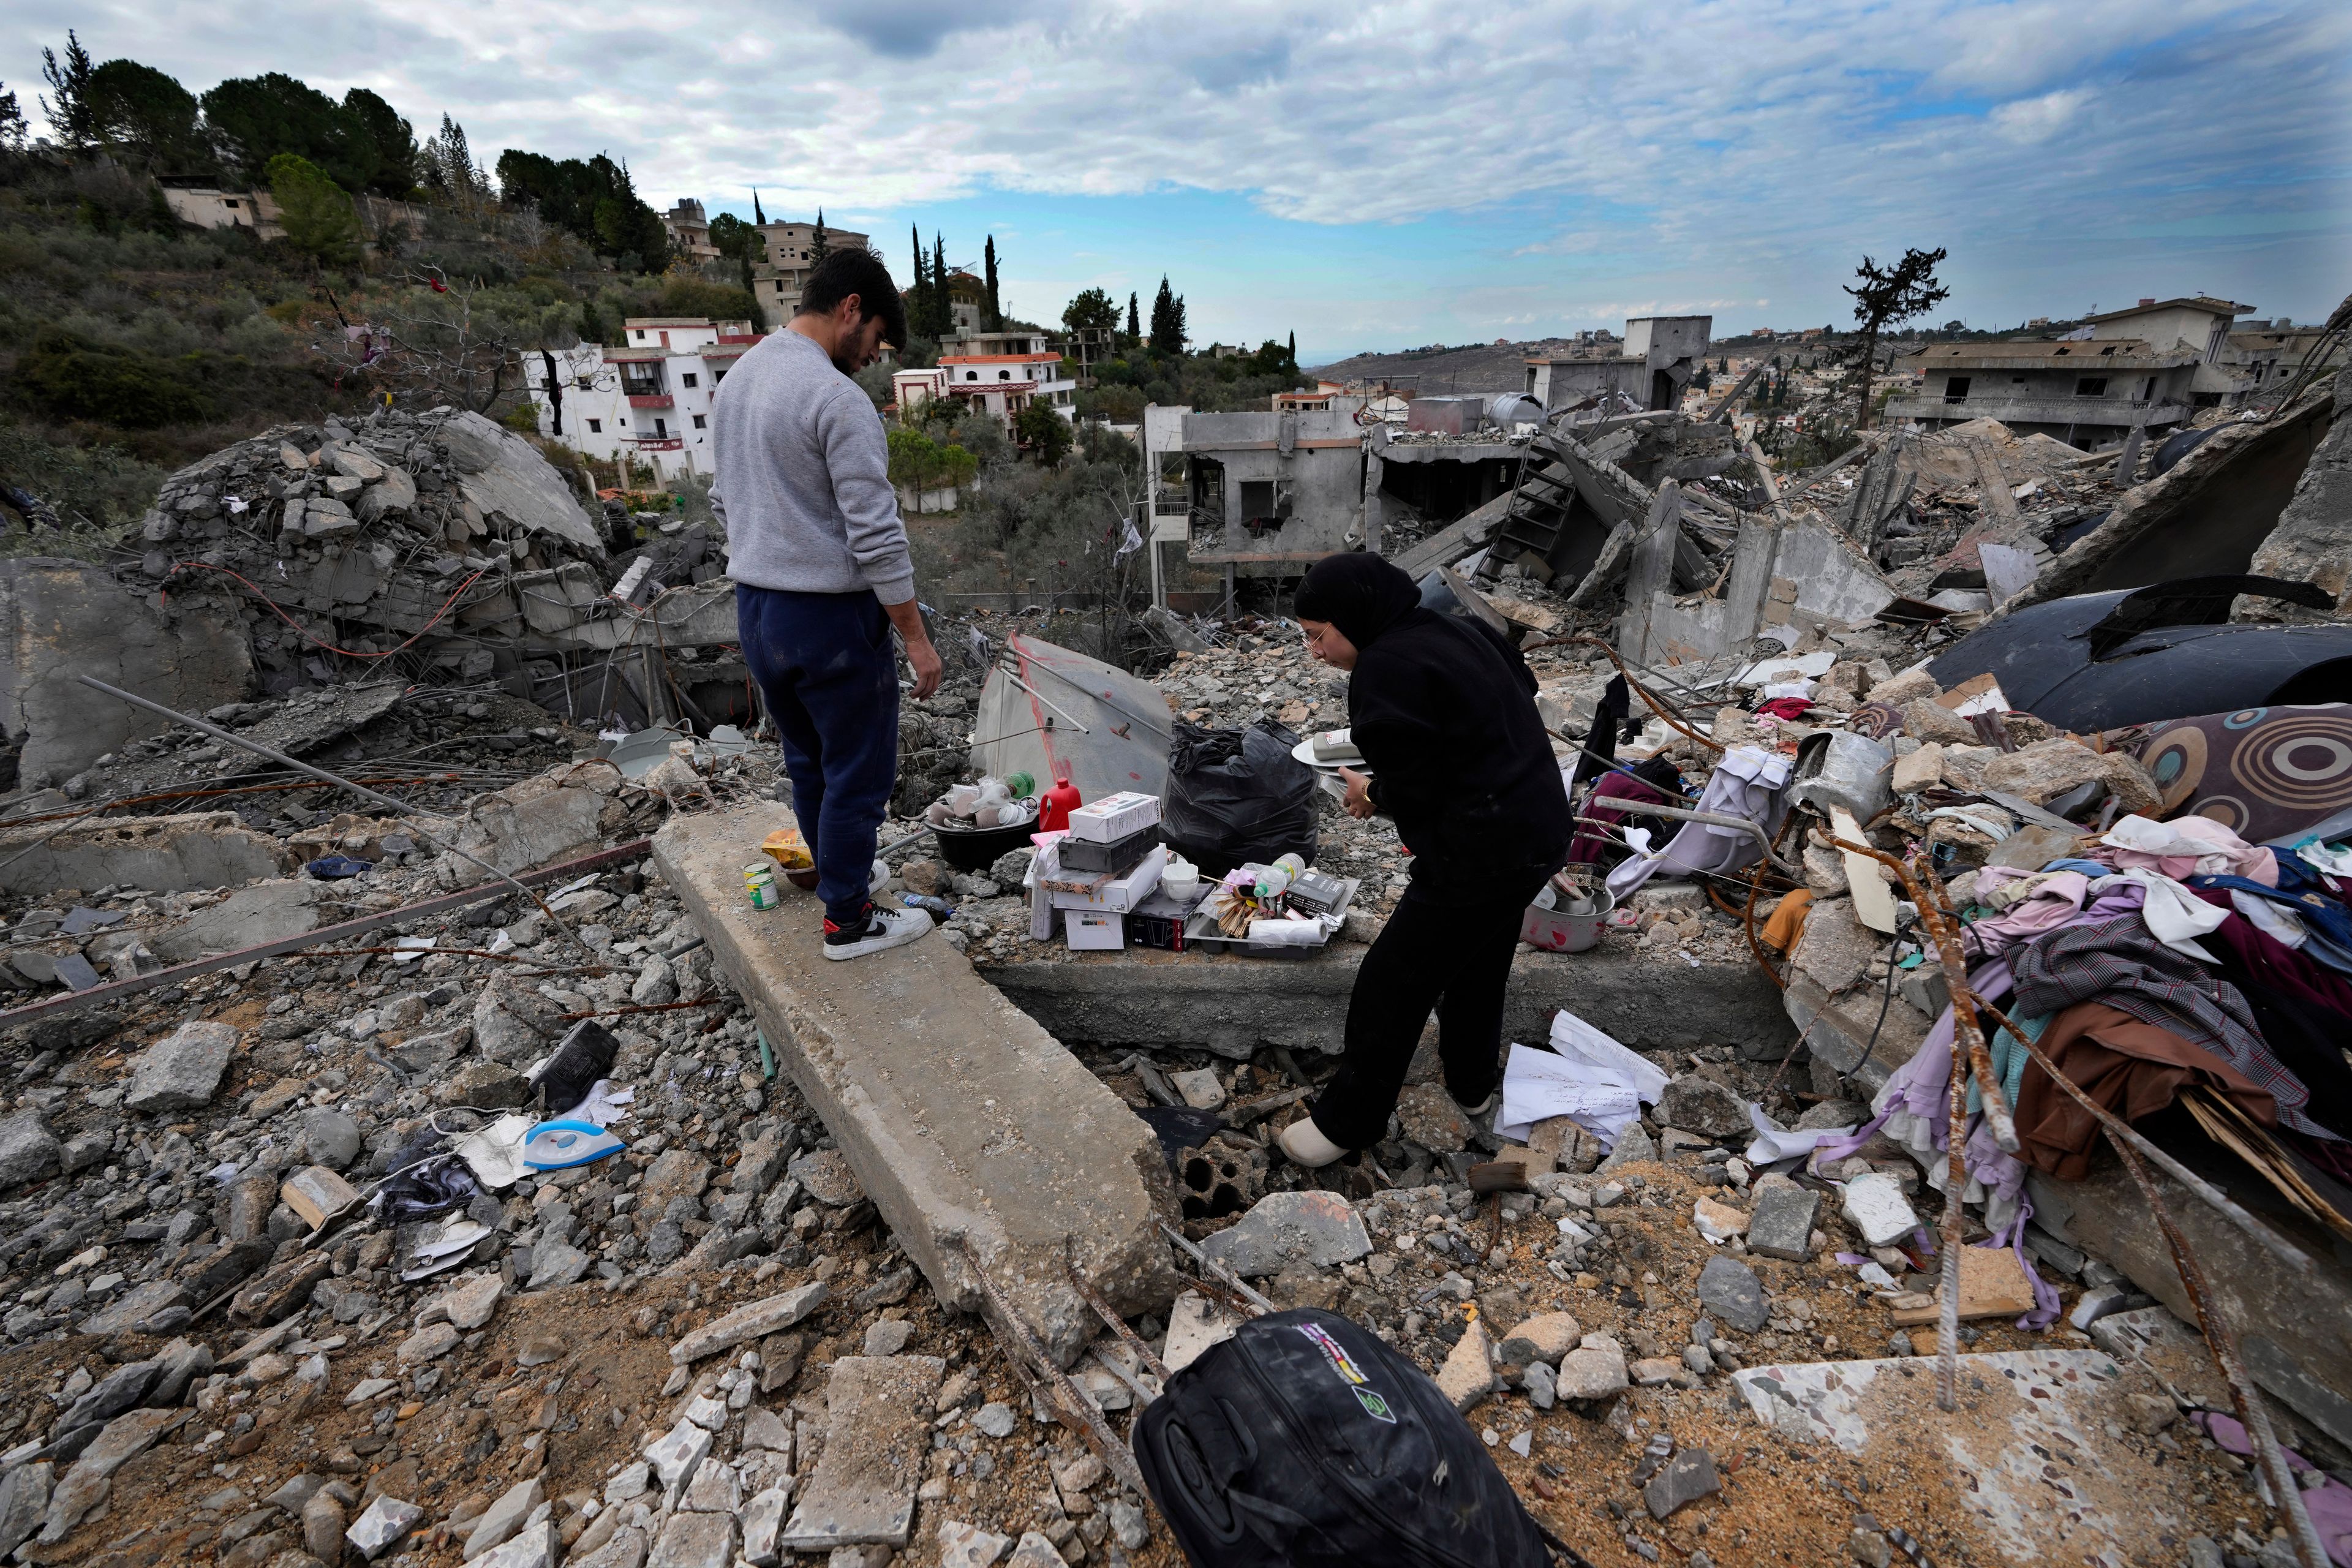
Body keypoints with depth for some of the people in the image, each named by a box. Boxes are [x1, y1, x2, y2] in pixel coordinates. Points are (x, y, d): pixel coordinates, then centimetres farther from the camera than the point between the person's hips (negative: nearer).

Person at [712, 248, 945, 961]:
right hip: (830, 615, -9)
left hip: (755, 608, 9)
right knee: (859, 771, 5)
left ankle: (841, 878, 39)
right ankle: (849, 922, 17)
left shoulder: (736, 380, 11)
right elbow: (875, 535, -22)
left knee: (808, 762, 22)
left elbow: (727, 501, 17)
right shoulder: (838, 398, -19)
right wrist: (916, 637, -15)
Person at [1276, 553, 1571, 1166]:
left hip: (1483, 851, -9)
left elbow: (1412, 793, -21)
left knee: (1392, 983, 4)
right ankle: (1472, 1080, 48)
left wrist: (1372, 793, 1)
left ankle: (1347, 1121, 19)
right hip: (1542, 829, 10)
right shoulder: (1455, 631, 8)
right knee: (1480, 961, 28)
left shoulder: (1385, 668, -19)